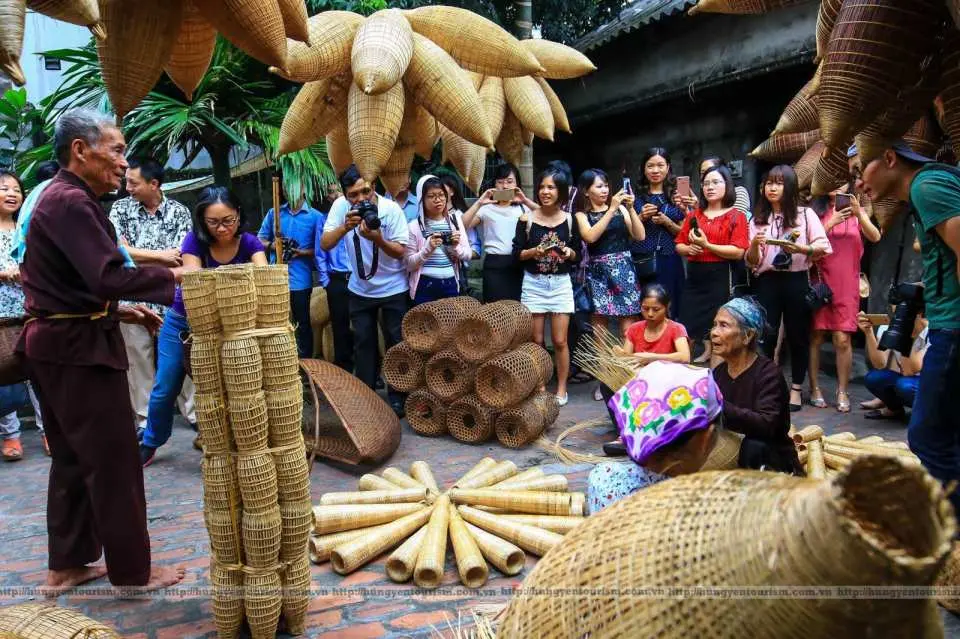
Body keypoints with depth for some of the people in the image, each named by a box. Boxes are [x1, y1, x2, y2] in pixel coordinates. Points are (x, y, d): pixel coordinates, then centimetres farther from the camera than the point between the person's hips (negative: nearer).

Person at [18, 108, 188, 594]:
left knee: (72, 459, 17)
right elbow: (108, 276, -30)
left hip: (59, 342, 11)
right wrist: (172, 275, -20)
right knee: (113, 462, -1)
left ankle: (66, 565, 29)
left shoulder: (61, 199, 15)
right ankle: (133, 572, 12)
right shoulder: (70, 202, -18)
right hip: (77, 349, -11)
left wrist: (121, 311, 15)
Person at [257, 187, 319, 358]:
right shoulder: (273, 213, 9)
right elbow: (260, 240, 13)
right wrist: (271, 245, -7)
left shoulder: (315, 216, -1)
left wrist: (303, 252, -16)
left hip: (300, 280, -3)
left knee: (302, 324, 8)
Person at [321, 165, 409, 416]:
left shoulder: (392, 209, -19)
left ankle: (396, 398, 17)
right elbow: (324, 244, -16)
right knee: (363, 343, 10)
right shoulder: (341, 206, -13)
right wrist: (345, 227, -34)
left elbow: (401, 253, -17)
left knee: (396, 342, 4)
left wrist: (378, 238, -36)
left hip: (393, 289, -2)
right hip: (360, 289, 3)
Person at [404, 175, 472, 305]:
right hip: (424, 286, -3)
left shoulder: (455, 219, 7)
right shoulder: (414, 226, -4)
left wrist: (456, 247, -11)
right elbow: (410, 265, -6)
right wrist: (428, 249, -21)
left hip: (451, 285, 3)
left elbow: (467, 255, 9)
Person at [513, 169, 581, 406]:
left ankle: (561, 388, 15)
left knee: (560, 341, 1)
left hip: (561, 284, 1)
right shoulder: (526, 219, -2)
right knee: (536, 341, 4)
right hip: (533, 284, 0)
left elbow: (578, 256, 7)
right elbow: (516, 254, -2)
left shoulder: (570, 221, 2)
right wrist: (533, 251, -19)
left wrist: (569, 253, -13)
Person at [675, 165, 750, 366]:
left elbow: (739, 252, -11)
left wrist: (706, 245, -17)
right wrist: (689, 249, -7)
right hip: (694, 276, 5)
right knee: (691, 323, 2)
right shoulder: (693, 216, 15)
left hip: (720, 277, -5)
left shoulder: (736, 216, 0)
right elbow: (679, 245, 16)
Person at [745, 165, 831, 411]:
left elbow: (824, 246, -3)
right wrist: (754, 245, -16)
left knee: (798, 335, 6)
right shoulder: (758, 218, 8)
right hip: (767, 282, 1)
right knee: (765, 335, 2)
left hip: (797, 280, -1)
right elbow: (750, 262, 5)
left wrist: (802, 248, -20)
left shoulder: (805, 214, 3)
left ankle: (796, 389, 19)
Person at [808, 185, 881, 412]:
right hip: (820, 282, 0)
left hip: (846, 285, 1)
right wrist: (830, 224, -18)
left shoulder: (857, 211, 10)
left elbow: (875, 237, -6)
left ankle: (842, 391, 6)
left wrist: (859, 214, -20)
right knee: (816, 337, 1)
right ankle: (815, 388, 10)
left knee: (842, 339, -3)